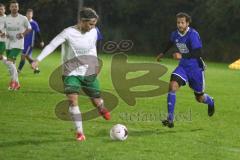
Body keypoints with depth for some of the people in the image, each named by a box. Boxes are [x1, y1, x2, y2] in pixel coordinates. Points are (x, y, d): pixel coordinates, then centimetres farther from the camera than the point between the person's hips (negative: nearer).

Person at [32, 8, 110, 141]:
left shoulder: (94, 32, -2)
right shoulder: (69, 33, -16)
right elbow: (52, 45, -18)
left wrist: (95, 64, 20)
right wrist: (38, 60, -26)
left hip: (89, 72, 3)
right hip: (72, 73, -3)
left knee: (97, 101, 8)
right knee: (73, 99, -21)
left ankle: (102, 108, 48)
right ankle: (80, 132, -12)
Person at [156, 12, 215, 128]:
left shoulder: (193, 34, -22)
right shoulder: (175, 34, -2)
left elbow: (198, 53, -28)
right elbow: (171, 43, 23)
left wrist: (182, 56, -37)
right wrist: (163, 53, 35)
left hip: (196, 68, -4)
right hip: (183, 67, 4)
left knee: (199, 98, 9)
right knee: (172, 86, -22)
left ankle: (210, 102, 49)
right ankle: (170, 119, -22)